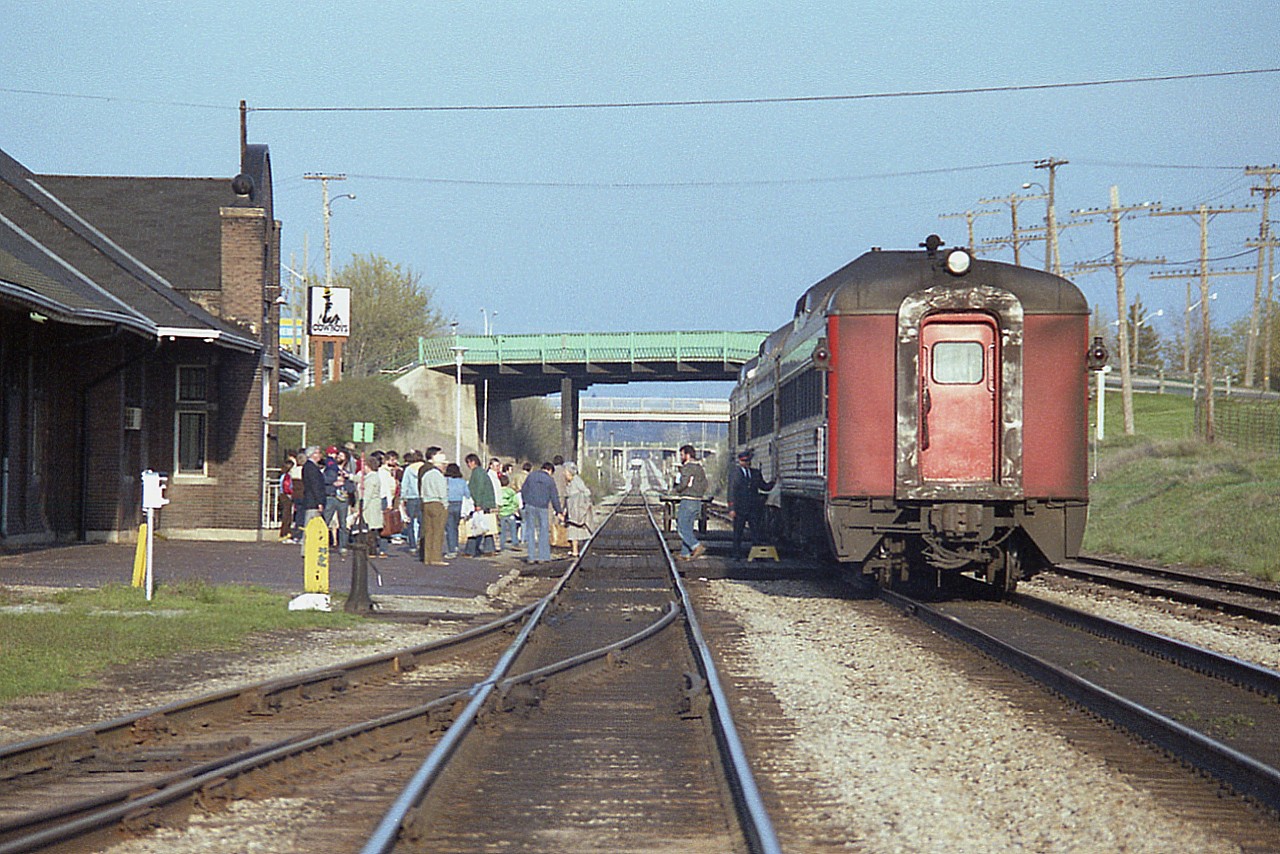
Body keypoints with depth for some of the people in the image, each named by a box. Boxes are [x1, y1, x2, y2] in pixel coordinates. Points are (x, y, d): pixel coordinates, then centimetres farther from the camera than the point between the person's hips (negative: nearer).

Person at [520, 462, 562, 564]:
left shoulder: (531, 475, 4)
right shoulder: (550, 480, -1)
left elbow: (523, 490, 8)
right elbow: (554, 497, 0)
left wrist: (525, 502, 19)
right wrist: (558, 512, 7)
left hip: (530, 505, 2)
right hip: (543, 507, -2)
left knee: (531, 531, 6)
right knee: (544, 532, 7)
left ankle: (531, 557, 3)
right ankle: (543, 557, 4)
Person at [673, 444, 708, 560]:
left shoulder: (687, 467, -14)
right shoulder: (700, 468, 14)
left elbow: (683, 484, -21)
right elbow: (704, 485, 18)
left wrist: (677, 489, -1)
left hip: (687, 500, -9)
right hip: (698, 501, 9)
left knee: (682, 527, -7)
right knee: (688, 527, 13)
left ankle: (697, 547, -21)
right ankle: (685, 554, 12)